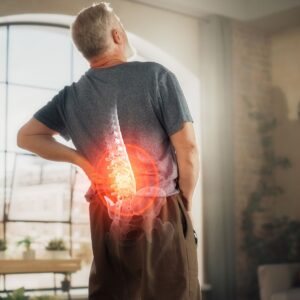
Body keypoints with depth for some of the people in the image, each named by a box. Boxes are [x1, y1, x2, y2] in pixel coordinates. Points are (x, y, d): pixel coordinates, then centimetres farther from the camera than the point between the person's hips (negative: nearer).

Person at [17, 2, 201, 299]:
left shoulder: (72, 96, 4)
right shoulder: (156, 76, -10)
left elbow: (26, 136, 13)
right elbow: (187, 148, -12)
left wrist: (81, 159, 6)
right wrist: (185, 203, 2)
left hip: (106, 218, 4)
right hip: (162, 214, -4)